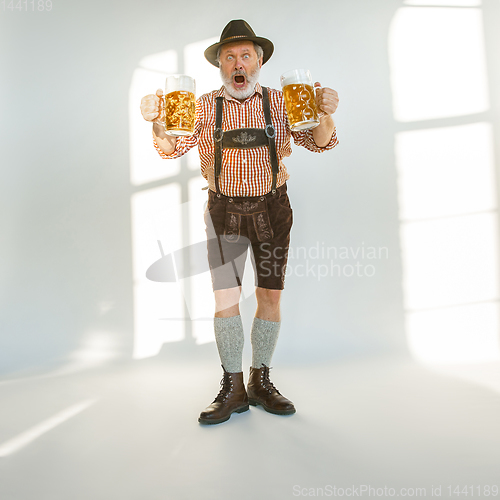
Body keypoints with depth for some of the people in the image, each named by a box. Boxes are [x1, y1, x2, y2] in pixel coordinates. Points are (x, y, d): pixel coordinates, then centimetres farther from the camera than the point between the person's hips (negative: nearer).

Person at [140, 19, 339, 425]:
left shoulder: (280, 102, 3)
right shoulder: (205, 107, 3)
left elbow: (320, 142, -7)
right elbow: (171, 148, -8)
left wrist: (325, 115, -29)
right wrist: (158, 122, -29)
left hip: (272, 208, 1)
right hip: (224, 210, 0)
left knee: (270, 296, 4)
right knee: (226, 298, -4)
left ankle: (261, 381, 20)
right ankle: (233, 388, 11)